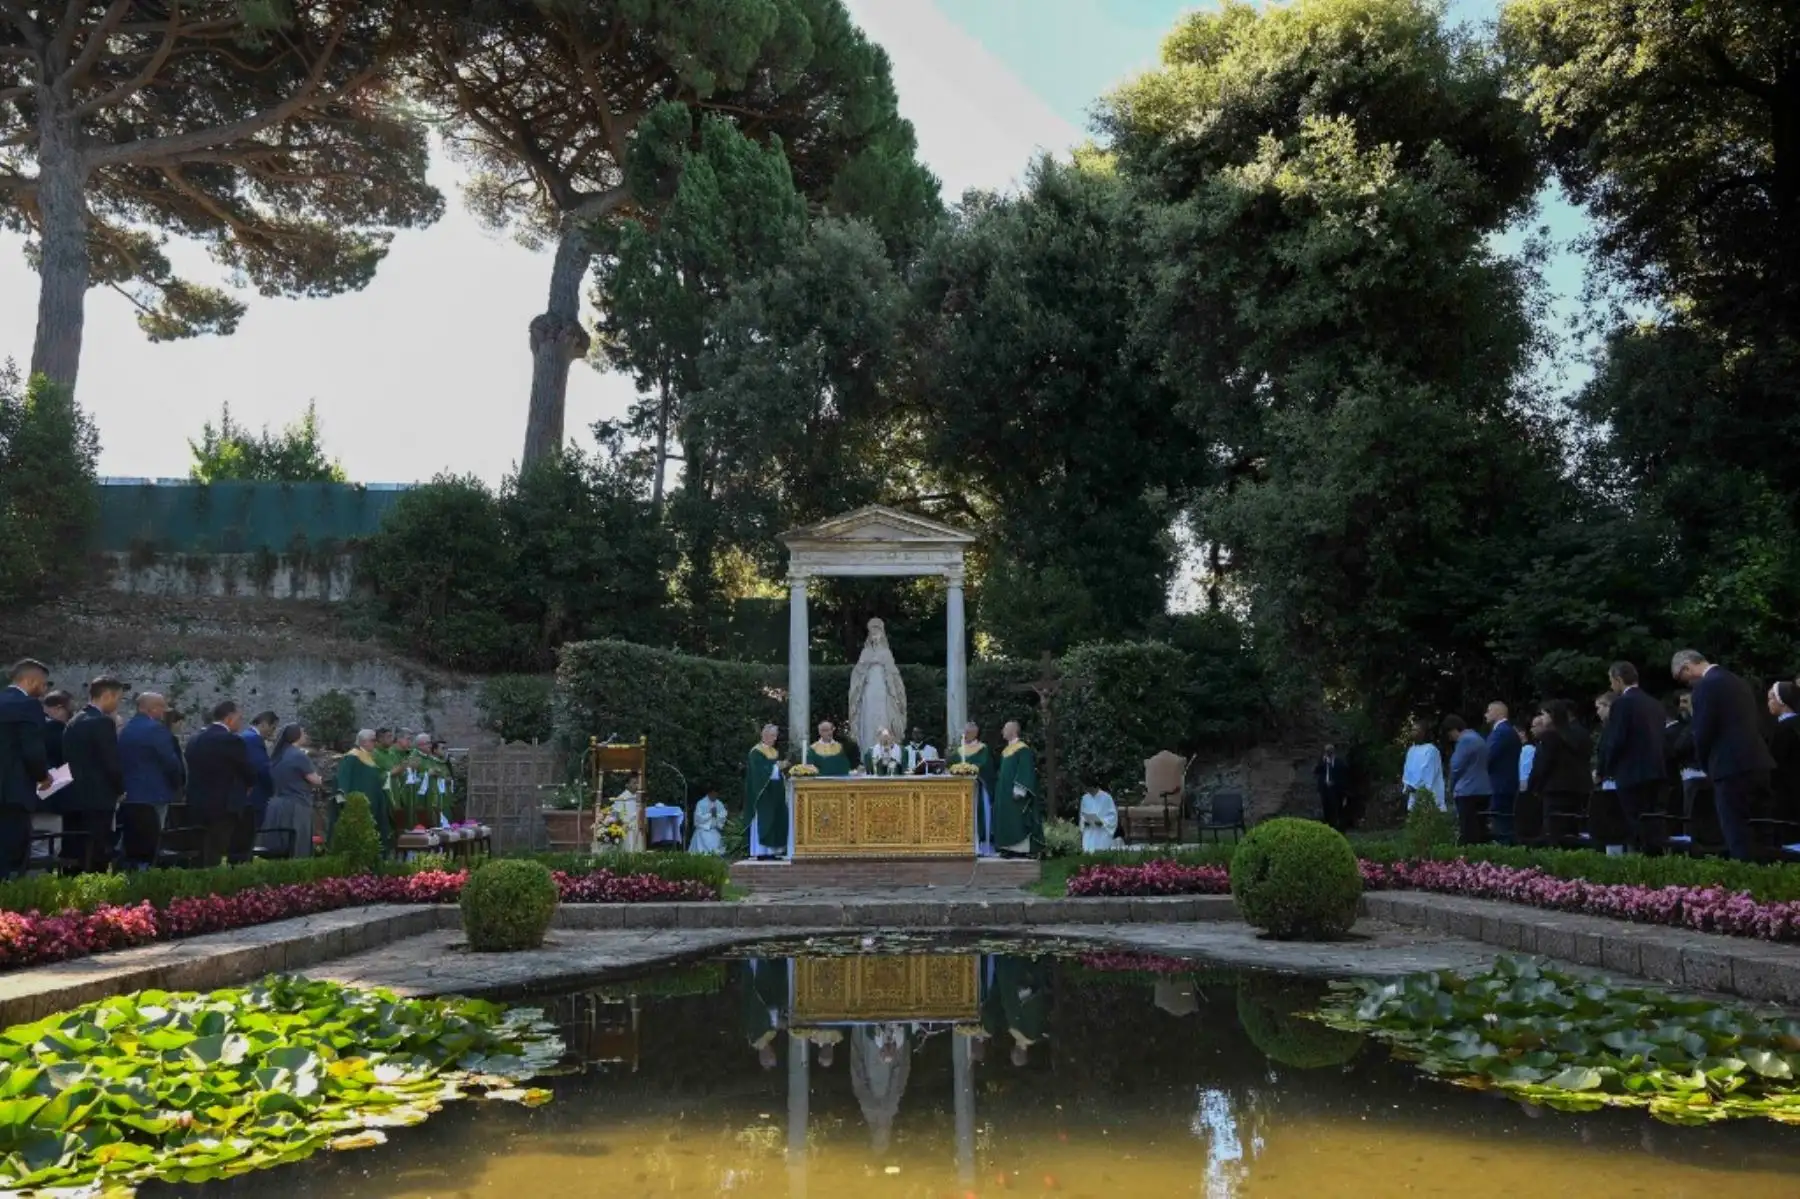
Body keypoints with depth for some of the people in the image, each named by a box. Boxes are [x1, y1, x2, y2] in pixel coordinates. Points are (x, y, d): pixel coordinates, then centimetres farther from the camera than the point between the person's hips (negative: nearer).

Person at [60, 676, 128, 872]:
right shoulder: (103, 722, -12)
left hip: (74, 798, 9)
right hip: (97, 799, -8)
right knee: (95, 863, -8)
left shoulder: (74, 722, 14)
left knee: (75, 858, 10)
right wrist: (120, 790, 1)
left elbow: (71, 760, 16)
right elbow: (111, 762, -15)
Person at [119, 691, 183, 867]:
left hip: (128, 795, 8)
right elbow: (171, 762, -14)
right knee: (147, 852, -7)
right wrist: (178, 783, 2)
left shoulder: (125, 730, 13)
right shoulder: (156, 729, -13)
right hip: (153, 796, -8)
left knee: (131, 849, 10)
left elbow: (120, 762, 16)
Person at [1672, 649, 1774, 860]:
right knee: (1754, 835, 13)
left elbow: (1702, 734, -12)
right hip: (1757, 765, 9)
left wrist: (1708, 767, 5)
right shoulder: (1739, 682, 18)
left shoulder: (1706, 686, -10)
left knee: (1737, 838, -4)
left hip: (1733, 768, -9)